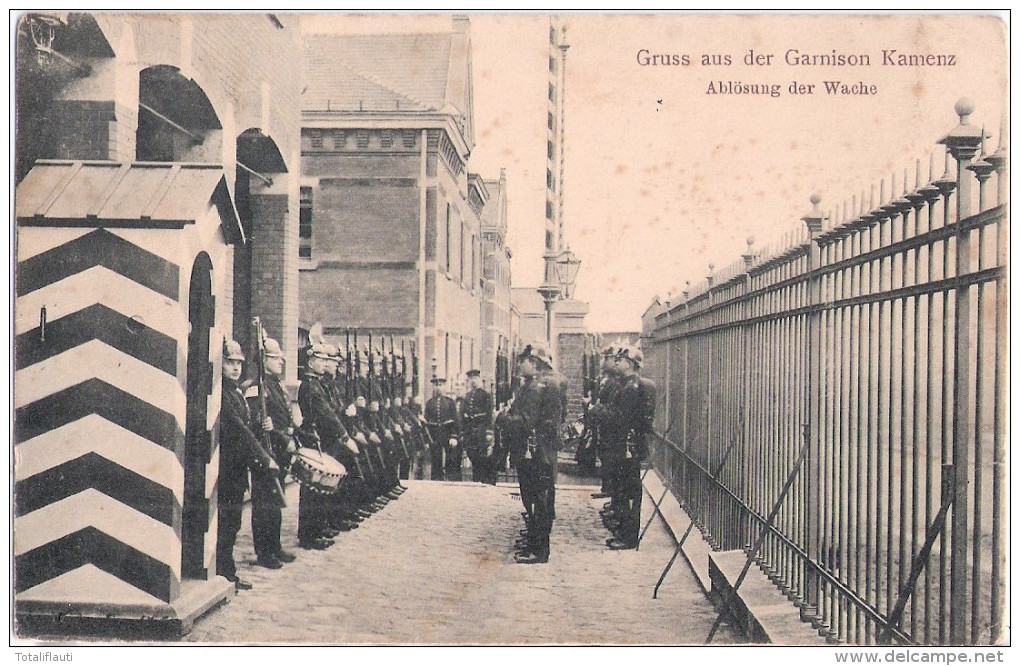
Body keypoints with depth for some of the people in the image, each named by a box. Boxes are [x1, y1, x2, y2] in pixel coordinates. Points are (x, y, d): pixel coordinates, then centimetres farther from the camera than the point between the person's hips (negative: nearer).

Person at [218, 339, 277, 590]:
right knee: (224, 520, -5)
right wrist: (264, 458, -20)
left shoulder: (237, 391, 14)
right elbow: (238, 430, -21)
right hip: (225, 468, -10)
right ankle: (221, 574, 1)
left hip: (238, 468, 10)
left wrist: (265, 426, -2)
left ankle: (227, 573, 22)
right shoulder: (220, 393, -16)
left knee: (232, 522, 14)